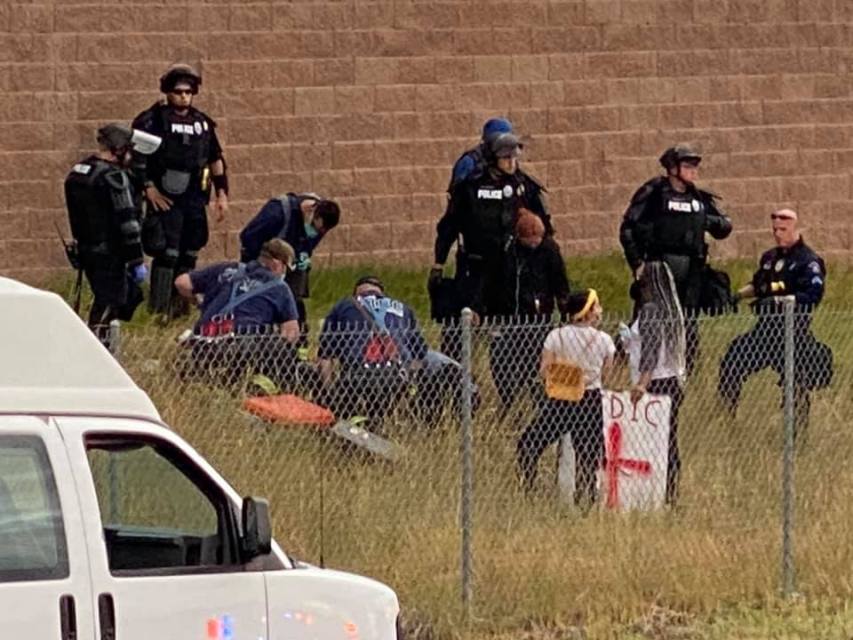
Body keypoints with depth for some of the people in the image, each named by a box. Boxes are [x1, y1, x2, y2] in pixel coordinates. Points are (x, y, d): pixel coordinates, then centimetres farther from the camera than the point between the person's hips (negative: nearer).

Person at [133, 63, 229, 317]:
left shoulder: (202, 123, 13)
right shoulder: (153, 120, -6)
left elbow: (216, 160, 21)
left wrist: (221, 193, 17)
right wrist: (148, 187, -14)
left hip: (195, 200, 6)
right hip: (165, 200, -6)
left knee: (189, 256, 10)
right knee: (166, 255, -12)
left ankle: (182, 310, 19)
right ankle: (159, 312, -9)